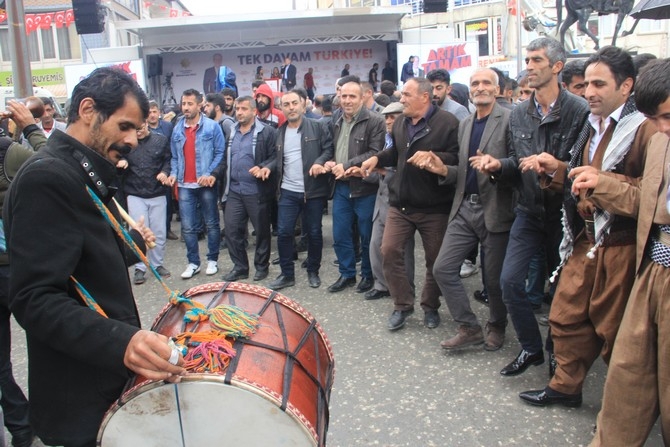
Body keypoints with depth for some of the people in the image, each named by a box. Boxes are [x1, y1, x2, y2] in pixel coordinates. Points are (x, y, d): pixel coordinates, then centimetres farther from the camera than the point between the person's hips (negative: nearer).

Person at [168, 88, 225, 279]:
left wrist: (210, 174, -15)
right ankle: (193, 263, 14)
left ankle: (212, 260, 20)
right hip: (184, 185, 4)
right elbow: (175, 156, 16)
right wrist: (173, 173, 0)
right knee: (188, 227, 4)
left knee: (211, 224, 8)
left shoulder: (212, 126, -5)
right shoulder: (177, 129, 9)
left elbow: (220, 153, -6)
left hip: (206, 184, -4)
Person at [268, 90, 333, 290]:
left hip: (313, 190, -3)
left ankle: (313, 272, 25)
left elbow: (330, 149, -6)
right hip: (288, 191, 3)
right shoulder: (279, 132, 12)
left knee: (314, 233, 7)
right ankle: (287, 274, 15)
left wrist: (320, 162, -22)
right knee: (283, 232, 1)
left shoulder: (318, 127, -2)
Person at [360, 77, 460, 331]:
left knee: (434, 259, 8)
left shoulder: (447, 122, -12)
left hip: (434, 207, -5)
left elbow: (457, 158, -18)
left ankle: (430, 307, 28)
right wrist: (377, 159, 8)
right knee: (389, 251, 0)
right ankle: (402, 305, 16)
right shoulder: (400, 124, 11)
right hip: (401, 203, 5)